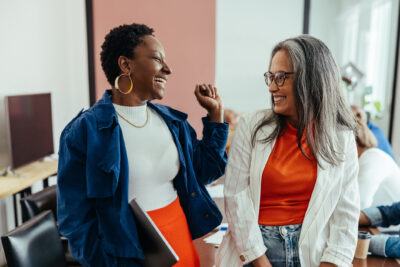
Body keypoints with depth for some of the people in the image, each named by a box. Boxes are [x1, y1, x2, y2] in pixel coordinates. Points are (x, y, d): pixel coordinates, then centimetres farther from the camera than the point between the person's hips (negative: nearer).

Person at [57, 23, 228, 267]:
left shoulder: (172, 120, 2)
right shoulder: (84, 131, -15)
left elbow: (205, 172, 9)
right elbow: (75, 218, -11)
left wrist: (215, 113, 4)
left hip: (182, 243, 6)